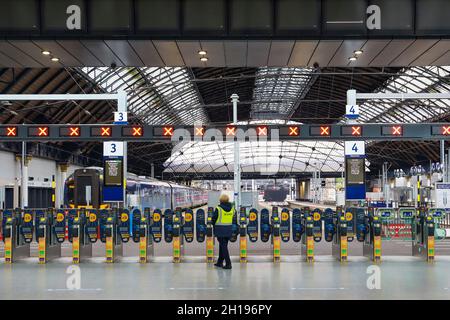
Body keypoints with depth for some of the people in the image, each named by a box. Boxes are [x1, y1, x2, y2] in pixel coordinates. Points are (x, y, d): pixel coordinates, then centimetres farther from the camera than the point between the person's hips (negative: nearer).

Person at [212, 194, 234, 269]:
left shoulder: (218, 208, -13)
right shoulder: (232, 207, 0)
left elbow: (214, 219, -4)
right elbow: (233, 218, 6)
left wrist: (214, 225, 15)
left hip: (220, 230, -5)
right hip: (228, 230, 5)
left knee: (223, 246, -2)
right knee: (222, 245, 17)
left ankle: (228, 264, -7)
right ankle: (220, 262, 26)